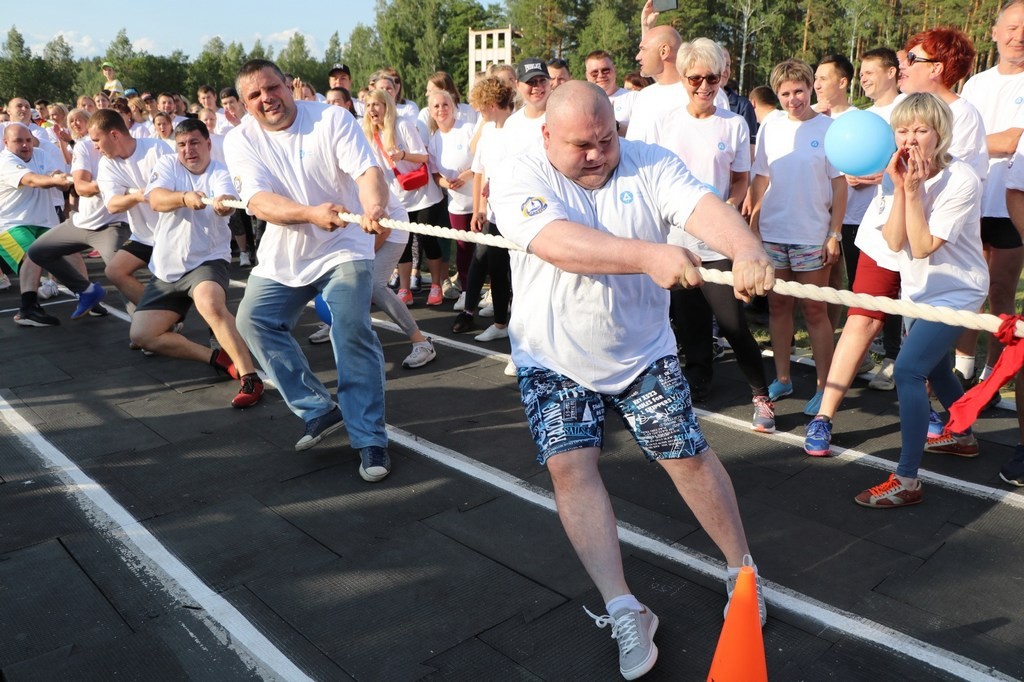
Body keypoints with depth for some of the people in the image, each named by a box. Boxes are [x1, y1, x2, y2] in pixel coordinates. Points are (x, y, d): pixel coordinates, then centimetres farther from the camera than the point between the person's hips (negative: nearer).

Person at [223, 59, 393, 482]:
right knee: (254, 320, -1)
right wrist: (312, 214, -41)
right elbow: (258, 201, -22)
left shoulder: (331, 119, -11)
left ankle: (369, 439, -7)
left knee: (353, 332, -18)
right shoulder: (240, 140, -6)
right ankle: (319, 411, 10)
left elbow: (368, 170, -24)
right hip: (284, 255, 5)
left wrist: (374, 207, -48)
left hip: (344, 249, -4)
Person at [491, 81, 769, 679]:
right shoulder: (523, 179, -15)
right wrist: (649, 255, -47)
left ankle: (743, 569, 25)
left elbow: (704, 206, -25)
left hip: (643, 351, 1)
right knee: (570, 465, -10)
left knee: (687, 453, 2)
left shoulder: (650, 164, -7)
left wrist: (746, 250, -47)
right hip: (555, 359, -1)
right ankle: (624, 612, 0)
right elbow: (559, 243, -34)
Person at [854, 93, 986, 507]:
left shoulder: (960, 180, -20)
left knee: (908, 369, -20)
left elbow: (923, 246, -25)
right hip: (919, 290, 8)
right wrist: (900, 188, -21)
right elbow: (895, 242, -12)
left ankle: (907, 481, -17)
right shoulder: (907, 175, -1)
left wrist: (913, 191, -26)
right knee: (933, 368, 23)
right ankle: (962, 436, 50)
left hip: (954, 292, -8)